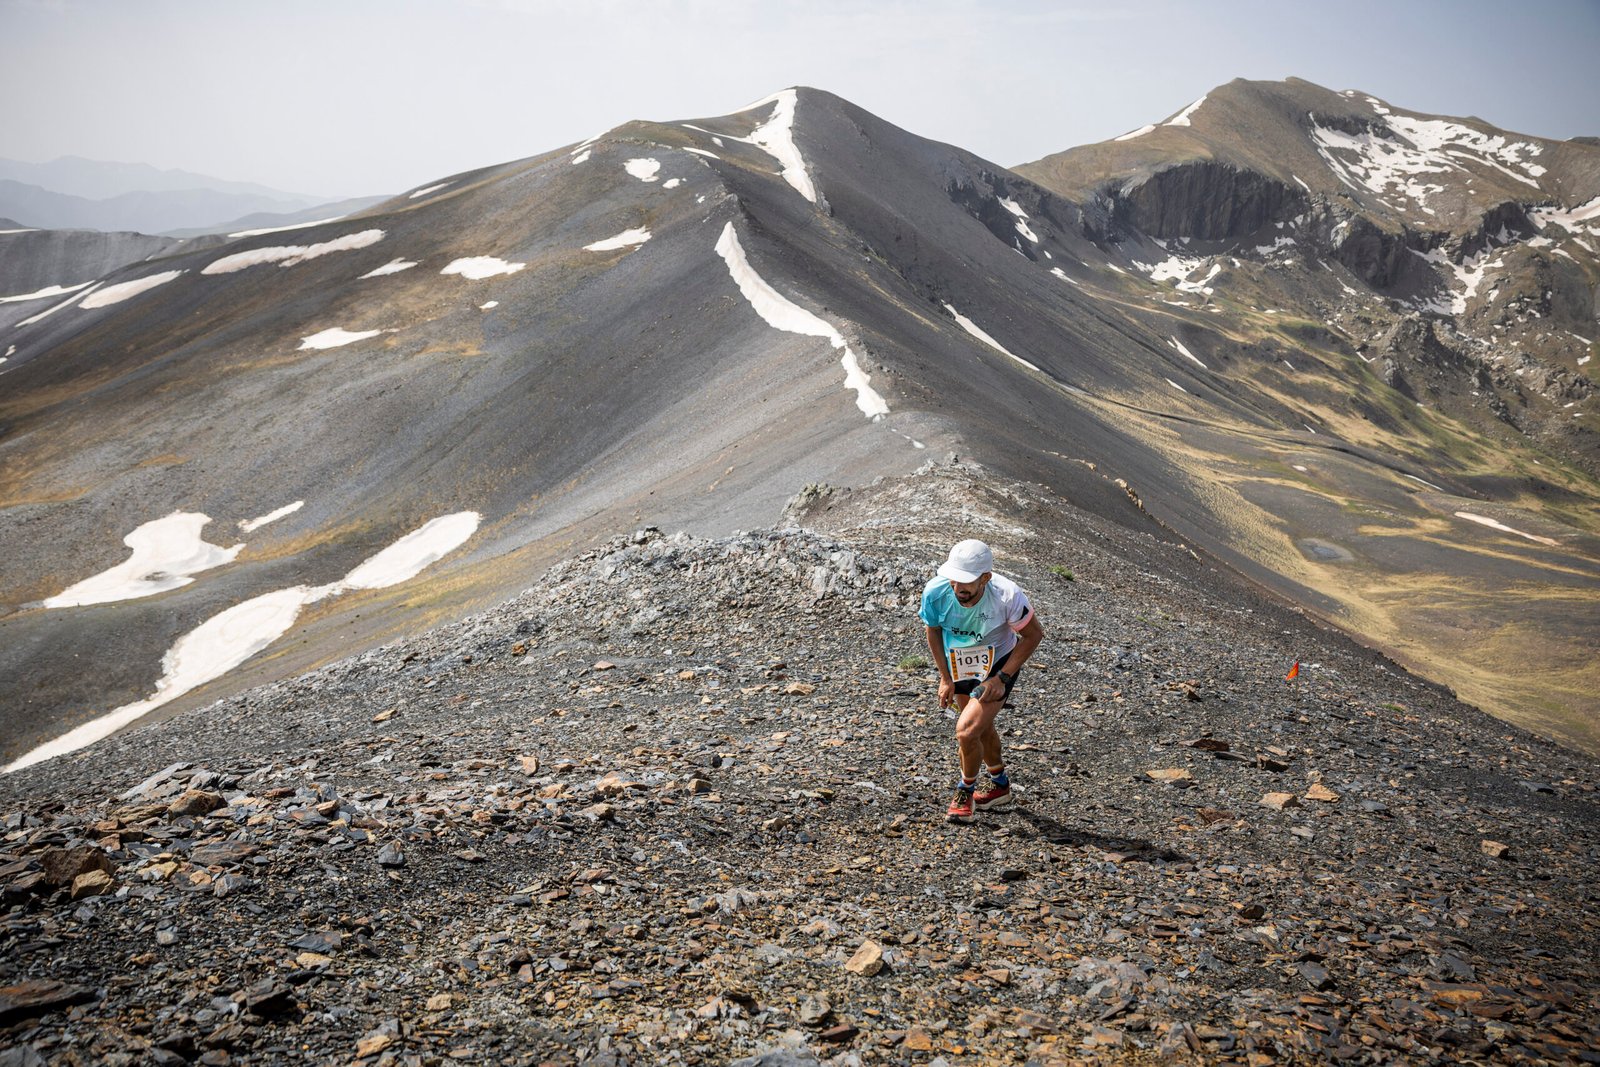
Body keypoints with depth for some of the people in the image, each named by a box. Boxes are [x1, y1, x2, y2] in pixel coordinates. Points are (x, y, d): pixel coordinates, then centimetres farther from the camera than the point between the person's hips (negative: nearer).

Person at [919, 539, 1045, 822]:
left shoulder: (1007, 595, -34)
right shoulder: (935, 592, -26)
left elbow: (1033, 634, -15)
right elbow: (934, 631, -4)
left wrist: (1002, 678, -19)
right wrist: (945, 678, -3)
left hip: (999, 666, -4)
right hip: (959, 667, 4)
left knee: (967, 730, -17)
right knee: (982, 728, 21)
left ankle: (966, 791, 11)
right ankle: (1000, 786, 47)